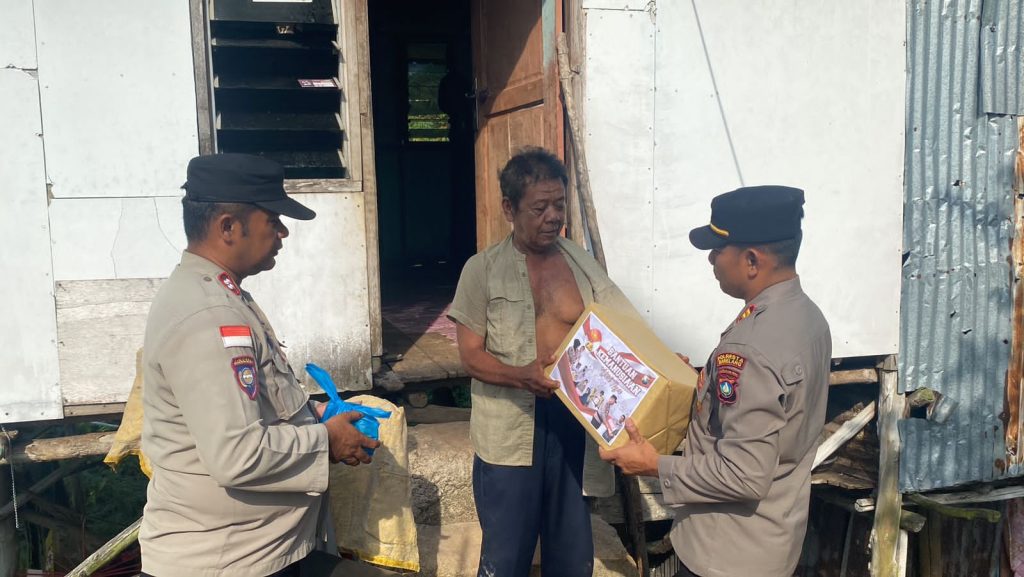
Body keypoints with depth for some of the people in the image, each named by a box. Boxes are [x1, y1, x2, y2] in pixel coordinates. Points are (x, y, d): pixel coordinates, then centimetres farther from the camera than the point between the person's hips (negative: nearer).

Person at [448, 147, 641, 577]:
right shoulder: (482, 269, -3)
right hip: (511, 431, -3)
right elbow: (471, 356, -6)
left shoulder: (582, 264, 5)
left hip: (574, 421, 3)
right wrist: (522, 376, -24)